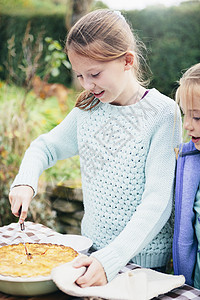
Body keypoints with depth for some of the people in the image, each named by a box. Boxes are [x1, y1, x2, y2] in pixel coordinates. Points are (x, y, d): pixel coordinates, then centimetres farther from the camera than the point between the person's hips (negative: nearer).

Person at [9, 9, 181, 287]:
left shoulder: (162, 112, -17)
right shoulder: (88, 109, 0)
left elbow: (158, 202, -22)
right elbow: (45, 146, 15)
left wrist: (110, 260, -30)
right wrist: (25, 181, -7)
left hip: (143, 258, -4)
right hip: (92, 249, 5)